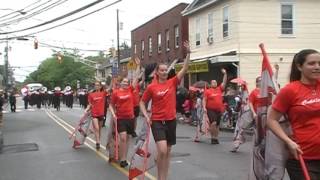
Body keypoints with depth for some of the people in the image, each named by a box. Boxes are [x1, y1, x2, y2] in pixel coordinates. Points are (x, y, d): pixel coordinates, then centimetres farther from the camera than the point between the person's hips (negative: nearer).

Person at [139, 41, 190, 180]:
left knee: (168, 152, 11)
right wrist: (146, 116, -7)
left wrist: (188, 53, -17)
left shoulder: (173, 82, 0)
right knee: (162, 150, -17)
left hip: (171, 121, 3)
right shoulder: (151, 87, -4)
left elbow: (184, 69, -8)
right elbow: (142, 102, 6)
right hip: (157, 121, -3)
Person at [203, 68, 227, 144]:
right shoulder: (207, 91, 1)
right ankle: (212, 137, -4)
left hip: (219, 110, 4)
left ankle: (216, 138, 21)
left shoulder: (219, 89, 9)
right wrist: (204, 107, -12)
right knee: (213, 123, -18)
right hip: (210, 109, -4)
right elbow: (204, 100, -1)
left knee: (217, 125, 10)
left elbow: (224, 82, 5)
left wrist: (225, 74, -4)